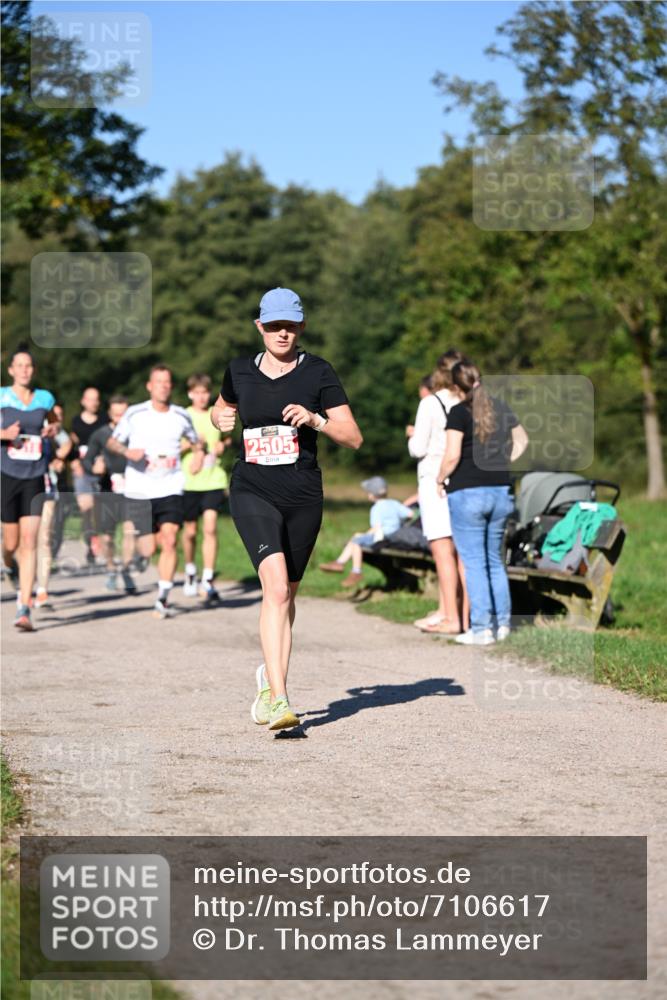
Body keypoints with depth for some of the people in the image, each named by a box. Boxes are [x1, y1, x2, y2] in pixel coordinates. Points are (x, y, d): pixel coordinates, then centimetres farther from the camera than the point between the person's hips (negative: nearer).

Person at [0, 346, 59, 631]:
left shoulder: (44, 398, 7)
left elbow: (53, 419, 28)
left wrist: (53, 428, 7)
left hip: (35, 478, 1)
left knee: (29, 543, -9)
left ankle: (24, 610, -9)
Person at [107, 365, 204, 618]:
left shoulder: (181, 416, 5)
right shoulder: (134, 414, -2)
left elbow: (195, 440, 24)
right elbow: (112, 441, 5)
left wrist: (199, 453, 2)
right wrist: (127, 451, -16)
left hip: (170, 490, 1)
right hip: (139, 490, -1)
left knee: (169, 541, -15)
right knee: (148, 550, -2)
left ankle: (163, 597, -5)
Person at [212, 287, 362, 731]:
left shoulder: (318, 372, -1)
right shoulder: (240, 372, 6)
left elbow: (353, 436, -3)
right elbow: (222, 408, 28)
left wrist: (315, 419, -19)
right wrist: (220, 418, 5)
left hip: (304, 495, 1)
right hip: (253, 492, -1)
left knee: (286, 594, 12)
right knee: (276, 587, -21)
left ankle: (270, 676, 38)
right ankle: (278, 698, -26)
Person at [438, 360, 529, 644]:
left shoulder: (460, 411, -9)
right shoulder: (501, 408, 10)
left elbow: (452, 455, -16)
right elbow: (522, 441, 22)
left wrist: (440, 479, 0)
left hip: (468, 493, -6)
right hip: (501, 491, 6)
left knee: (474, 561, -2)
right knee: (495, 559, 16)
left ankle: (480, 629, -3)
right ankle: (503, 623, 17)